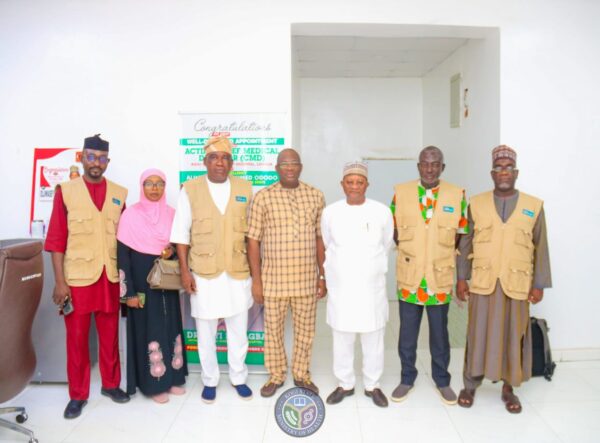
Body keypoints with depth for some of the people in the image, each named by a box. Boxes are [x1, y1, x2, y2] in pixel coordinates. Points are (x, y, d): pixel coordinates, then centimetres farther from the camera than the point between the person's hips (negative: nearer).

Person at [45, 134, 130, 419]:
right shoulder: (65, 191, -2)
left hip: (110, 278, 2)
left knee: (110, 334, 13)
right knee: (76, 337, 8)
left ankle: (110, 384, 31)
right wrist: (59, 281, -8)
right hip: (77, 278, -2)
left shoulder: (120, 193, 5)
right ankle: (78, 394, 24)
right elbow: (56, 239, -4)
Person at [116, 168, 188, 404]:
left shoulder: (171, 214, 4)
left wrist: (173, 250, -10)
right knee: (148, 329, 3)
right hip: (142, 283, -4)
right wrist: (129, 291, -13)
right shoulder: (131, 215, -8)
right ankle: (153, 383, 16)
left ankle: (173, 378, 24)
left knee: (170, 327, 10)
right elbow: (122, 255, -9)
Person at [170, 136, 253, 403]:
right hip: (204, 273, -1)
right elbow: (181, 233, -3)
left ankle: (238, 377, 33)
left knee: (238, 330, 14)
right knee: (206, 333, 12)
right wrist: (184, 270, -7)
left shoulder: (245, 188, 2)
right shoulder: (190, 189, -4)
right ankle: (210, 380, 32)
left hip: (238, 272, 2)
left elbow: (251, 231, 7)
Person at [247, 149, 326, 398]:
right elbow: (253, 241, -3)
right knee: (273, 330, 12)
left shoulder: (316, 196, 2)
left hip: (307, 279, 2)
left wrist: (322, 276, 5)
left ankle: (301, 374, 34)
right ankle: (276, 376, 32)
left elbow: (320, 239, 6)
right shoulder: (263, 197, -4)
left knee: (305, 330, 13)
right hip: (274, 279, -1)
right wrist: (256, 280, -5)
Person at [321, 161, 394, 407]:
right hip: (340, 287, 1)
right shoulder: (329, 212, -4)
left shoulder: (382, 212, -7)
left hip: (372, 287, 0)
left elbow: (386, 246, 9)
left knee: (373, 340, 12)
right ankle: (344, 384, 32)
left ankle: (372, 385, 32)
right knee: (342, 340, 13)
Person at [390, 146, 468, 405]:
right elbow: (394, 231, 8)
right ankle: (407, 379, 31)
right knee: (407, 333, 12)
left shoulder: (457, 195, -2)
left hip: (441, 277, 0)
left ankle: (442, 381, 34)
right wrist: (408, 249, -4)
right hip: (409, 276, 0)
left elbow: (461, 236, 4)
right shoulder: (401, 192, -1)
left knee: (440, 334, 15)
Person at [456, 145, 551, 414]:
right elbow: (465, 245, 5)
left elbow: (540, 249, 4)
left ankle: (509, 389, 27)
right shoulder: (476, 204, 3)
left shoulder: (534, 206, 3)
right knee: (478, 335, 7)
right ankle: (470, 386, 23)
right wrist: (461, 278, 1)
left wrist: (539, 284, 2)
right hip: (482, 284, 0)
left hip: (517, 286, 1)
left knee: (514, 337, 9)